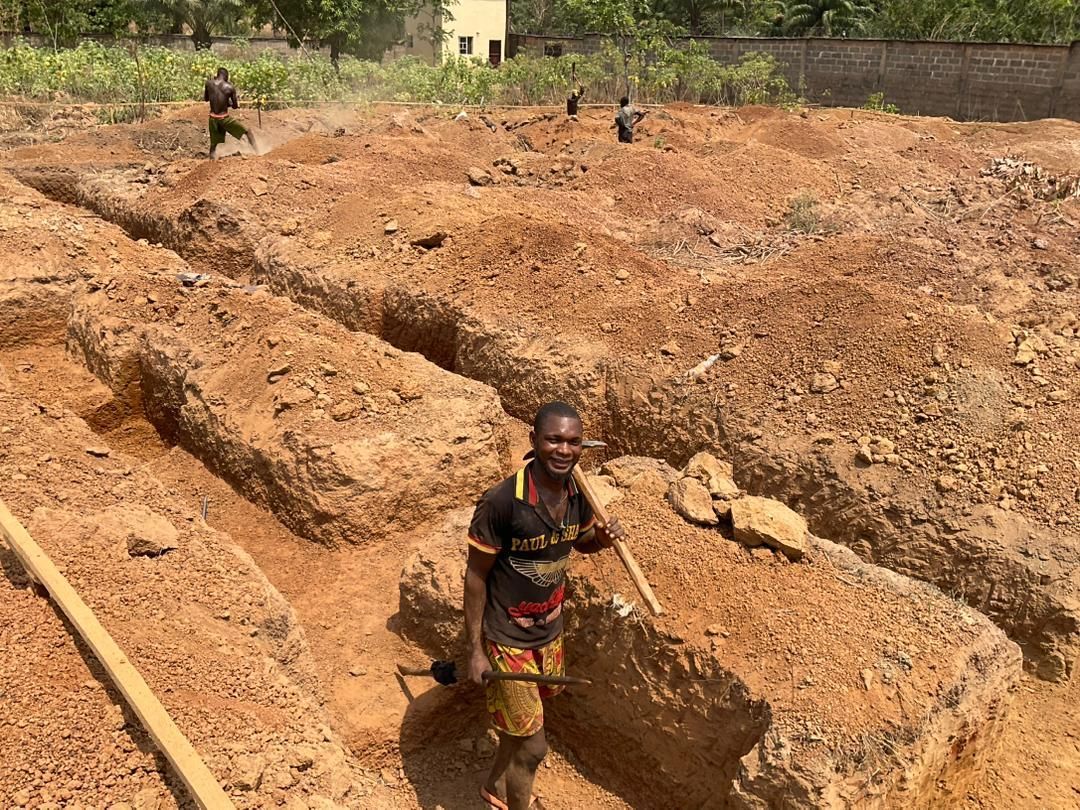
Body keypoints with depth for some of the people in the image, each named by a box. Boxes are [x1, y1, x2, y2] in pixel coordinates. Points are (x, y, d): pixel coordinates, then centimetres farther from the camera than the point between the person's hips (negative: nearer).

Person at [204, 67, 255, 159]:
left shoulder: (209, 83, 0)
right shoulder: (230, 88, -10)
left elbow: (206, 99, 14)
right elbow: (235, 106, -2)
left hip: (213, 118, 4)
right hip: (224, 118, -4)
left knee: (213, 144, 14)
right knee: (247, 133, 12)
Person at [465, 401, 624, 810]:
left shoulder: (579, 492, -10)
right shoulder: (501, 501, -28)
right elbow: (476, 576, -17)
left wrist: (603, 536, -12)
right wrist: (475, 649, -13)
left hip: (550, 631, 6)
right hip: (508, 638, -6)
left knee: (521, 724, 27)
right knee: (533, 745, 5)